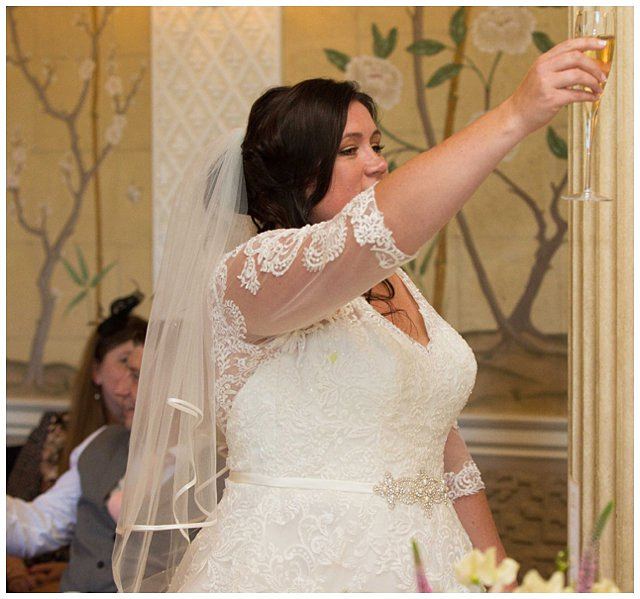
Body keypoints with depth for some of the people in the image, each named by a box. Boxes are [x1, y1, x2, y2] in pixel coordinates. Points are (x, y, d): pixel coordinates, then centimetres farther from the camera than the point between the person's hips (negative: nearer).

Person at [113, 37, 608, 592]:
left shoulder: (398, 286, 12)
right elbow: (373, 231, -31)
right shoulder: (245, 276, -12)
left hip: (421, 567, 7)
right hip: (291, 568, -7)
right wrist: (516, 115, -35)